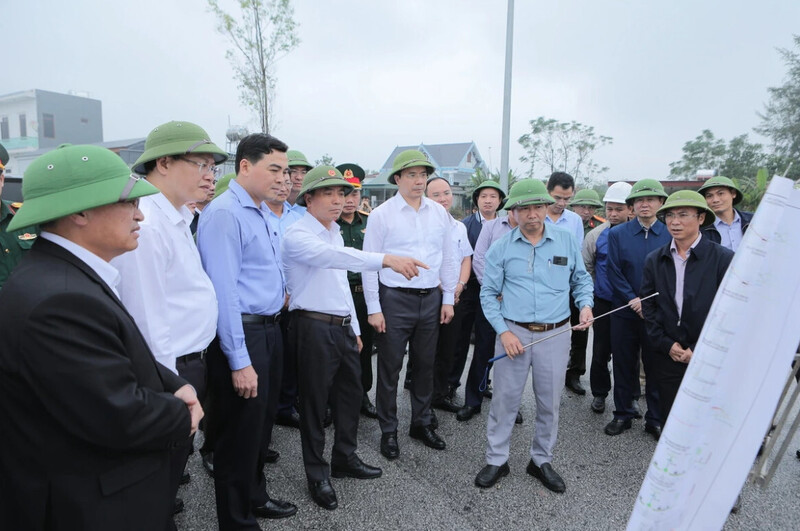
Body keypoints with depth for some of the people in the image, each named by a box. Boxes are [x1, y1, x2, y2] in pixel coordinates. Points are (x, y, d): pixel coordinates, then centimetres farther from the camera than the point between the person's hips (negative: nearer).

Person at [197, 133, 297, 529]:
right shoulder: (224, 214, -17)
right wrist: (239, 361, -22)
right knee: (240, 433, 6)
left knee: (262, 424, 22)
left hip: (270, 329, 9)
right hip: (242, 333, -9)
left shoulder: (263, 211, 11)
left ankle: (255, 497, 43)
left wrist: (281, 290, 13)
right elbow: (224, 292, -22)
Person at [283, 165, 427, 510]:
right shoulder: (298, 235, -14)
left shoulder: (334, 233, 14)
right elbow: (333, 256, -36)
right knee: (315, 402, 5)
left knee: (351, 394, 17)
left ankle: (345, 459, 37)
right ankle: (317, 473, 24)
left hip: (342, 326, 8)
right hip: (314, 328, -8)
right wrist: (385, 259, -47)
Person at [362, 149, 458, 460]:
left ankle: (421, 423, 33)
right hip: (395, 299, -4)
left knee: (425, 364, 15)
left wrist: (448, 299, 8)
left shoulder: (439, 213, 6)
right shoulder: (381, 215, -5)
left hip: (431, 299, 4)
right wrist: (373, 308, -8)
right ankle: (388, 431, 22)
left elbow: (448, 258, 11)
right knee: (390, 368, 5)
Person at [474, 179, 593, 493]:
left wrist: (585, 304, -5)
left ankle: (541, 461, 33)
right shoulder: (501, 248, -1)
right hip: (513, 333, -1)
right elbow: (488, 294, 1)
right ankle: (496, 461, 23)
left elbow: (581, 279, 14)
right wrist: (503, 331, -9)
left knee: (549, 404, 13)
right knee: (504, 400, 5)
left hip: (555, 334, 2)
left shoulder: (566, 241, 3)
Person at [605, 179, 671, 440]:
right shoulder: (617, 234, 1)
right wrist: (634, 301, -12)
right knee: (624, 366, 10)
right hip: (625, 313, 0)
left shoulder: (670, 235, 1)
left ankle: (655, 419, 24)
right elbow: (615, 273, -3)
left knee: (656, 367, 9)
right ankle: (623, 414, 25)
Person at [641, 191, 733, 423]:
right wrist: (667, 345, -4)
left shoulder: (724, 258, -6)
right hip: (667, 358, 3)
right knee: (669, 421, 13)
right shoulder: (654, 260, 4)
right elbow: (648, 307, 6)